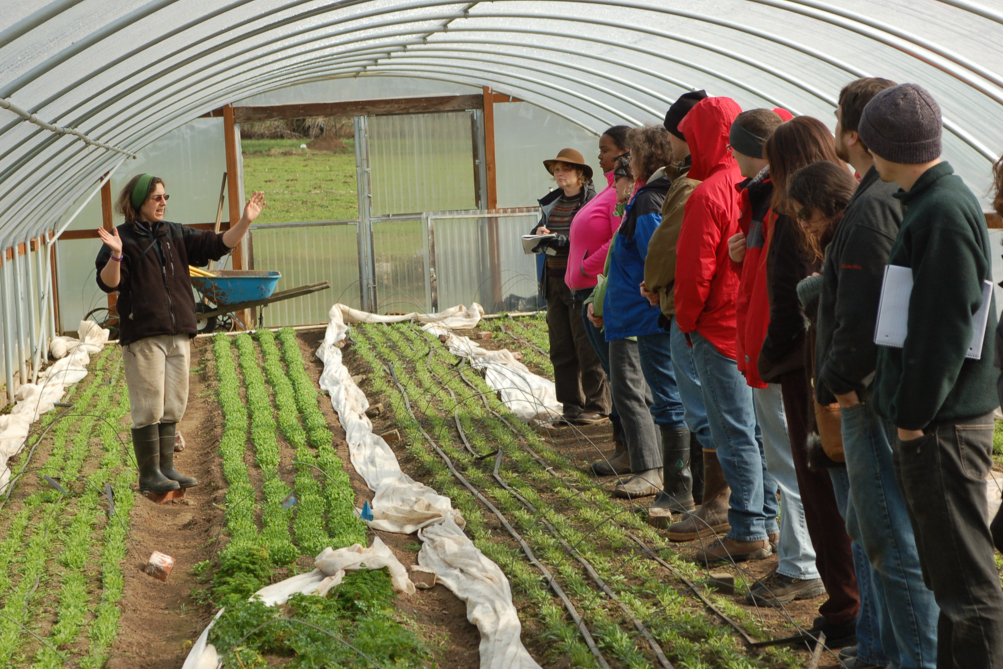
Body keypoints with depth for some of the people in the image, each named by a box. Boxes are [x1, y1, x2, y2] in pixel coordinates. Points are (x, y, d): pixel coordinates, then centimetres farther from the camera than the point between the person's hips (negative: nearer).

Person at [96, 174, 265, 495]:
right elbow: (108, 283, -13)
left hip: (178, 335, 6)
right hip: (142, 335, -6)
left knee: (172, 407, 10)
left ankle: (166, 467, 19)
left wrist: (245, 221, 0)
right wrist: (115, 255, -31)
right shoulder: (123, 238, -4)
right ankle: (149, 474, 2)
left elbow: (217, 245, 12)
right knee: (148, 407, -5)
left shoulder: (176, 235, 13)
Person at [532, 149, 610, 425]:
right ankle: (571, 404, 17)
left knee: (588, 347, -3)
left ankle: (597, 405, 6)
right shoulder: (551, 203, 15)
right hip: (555, 282, 7)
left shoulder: (592, 202, -7)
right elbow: (540, 230, 23)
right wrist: (539, 234, -1)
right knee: (561, 348, 9)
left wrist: (560, 241, -22)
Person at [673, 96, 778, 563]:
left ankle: (748, 532, 2)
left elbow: (694, 270, -16)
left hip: (721, 328, -8)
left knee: (735, 433, -2)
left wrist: (687, 321, -1)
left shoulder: (709, 194, -17)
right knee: (759, 427, 14)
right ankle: (767, 520, 22)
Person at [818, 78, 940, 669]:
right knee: (870, 532, 20)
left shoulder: (872, 209, -20)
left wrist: (833, 383, -10)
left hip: (875, 399, -10)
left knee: (894, 541, -3)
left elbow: (860, 316, -23)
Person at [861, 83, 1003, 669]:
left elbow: (944, 328, -21)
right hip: (932, 419, 10)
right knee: (948, 566, 18)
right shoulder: (935, 201, 13)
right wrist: (907, 406, 19)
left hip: (942, 426, -10)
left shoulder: (944, 212, -18)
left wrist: (914, 415, -17)